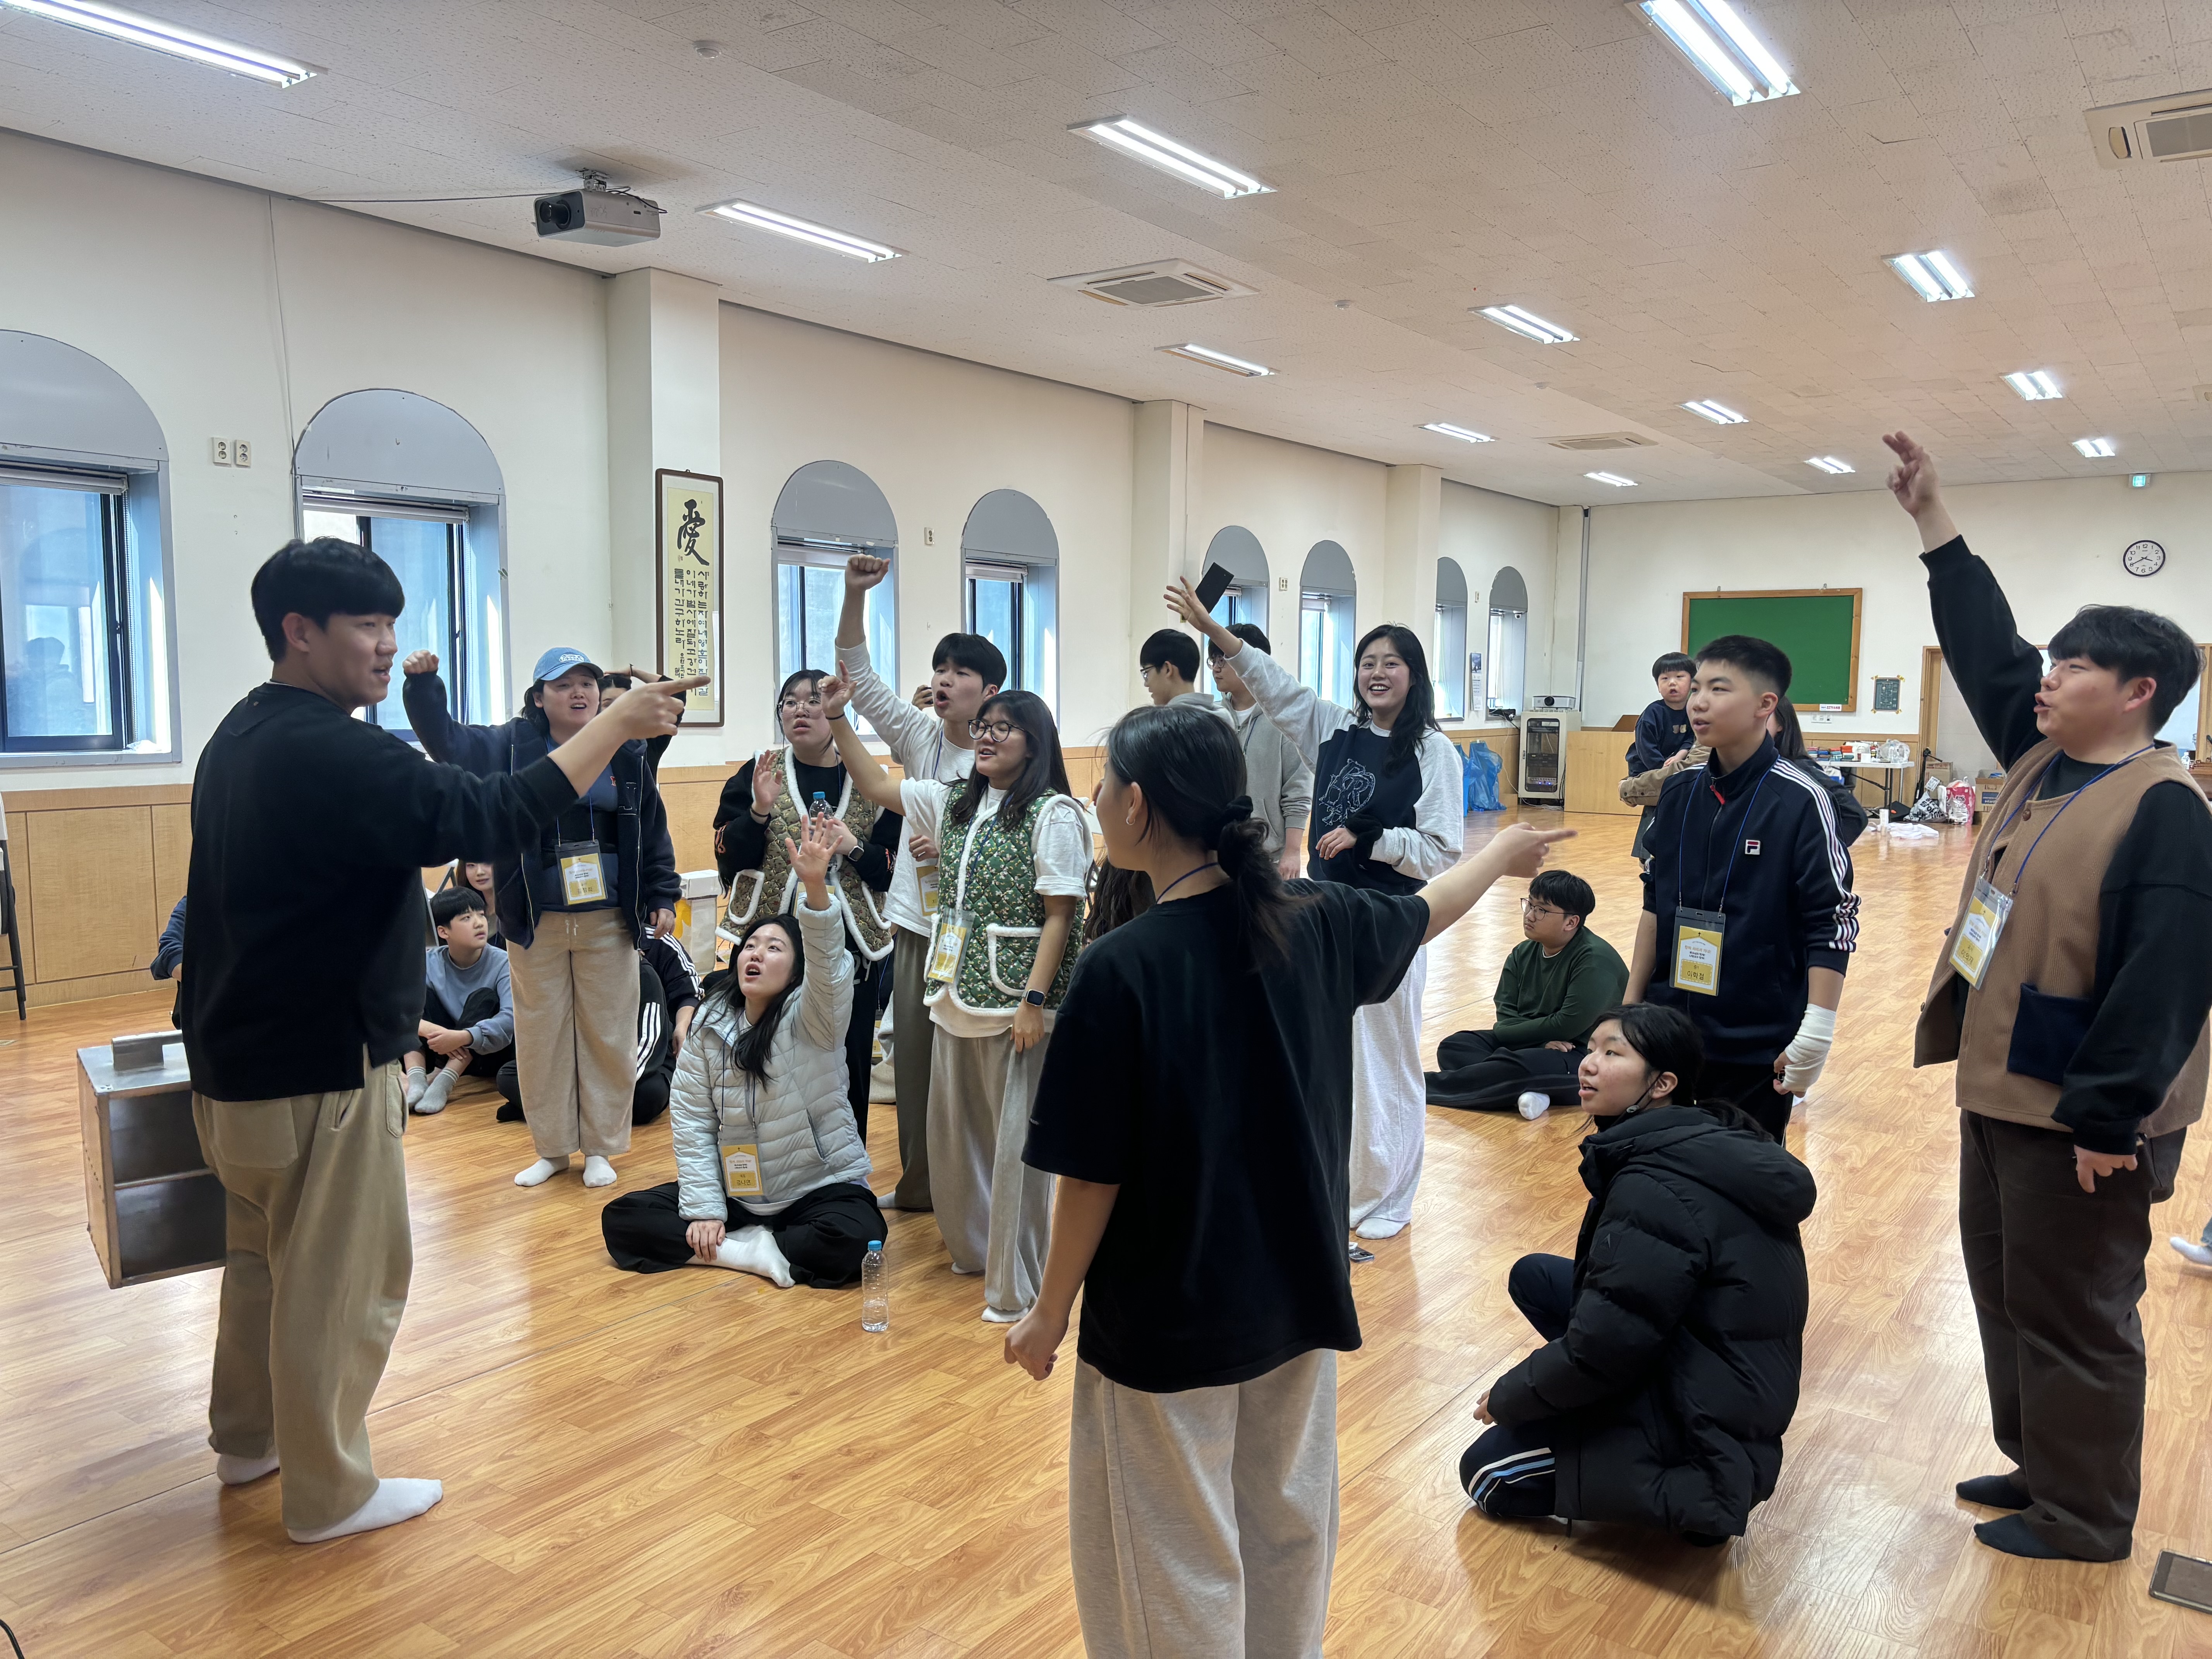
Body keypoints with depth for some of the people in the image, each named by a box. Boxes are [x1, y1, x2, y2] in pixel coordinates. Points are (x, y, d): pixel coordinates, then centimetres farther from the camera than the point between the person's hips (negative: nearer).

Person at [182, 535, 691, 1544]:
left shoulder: (244, 734, 10)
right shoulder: (328, 751, -24)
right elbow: (482, 816, -32)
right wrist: (613, 728, -27)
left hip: (237, 1057, 11)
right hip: (320, 1069, -11)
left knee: (265, 1252, 24)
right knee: (342, 1275, 3)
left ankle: (247, 1438, 41)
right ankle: (329, 1491, 18)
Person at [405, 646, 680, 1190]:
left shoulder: (627, 755, 4)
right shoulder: (511, 747, 1)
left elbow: (653, 831, 7)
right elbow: (445, 739, -6)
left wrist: (663, 897, 4)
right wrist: (424, 685, -23)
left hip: (609, 924, 0)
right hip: (537, 924, 0)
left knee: (608, 1035, 6)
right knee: (541, 1036, 8)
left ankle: (601, 1147, 20)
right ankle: (553, 1148, 23)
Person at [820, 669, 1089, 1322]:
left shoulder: (1053, 815, -9)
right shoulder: (956, 803, 12)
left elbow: (1060, 916, -12)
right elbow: (877, 786, 19)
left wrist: (1035, 1001, -18)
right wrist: (838, 719, 12)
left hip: (1016, 999, -7)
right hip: (957, 992, 7)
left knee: (1014, 1139, -2)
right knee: (953, 1130, 15)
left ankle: (1017, 1286, 10)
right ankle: (973, 1249, 34)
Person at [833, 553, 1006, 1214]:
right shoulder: (921, 734, 4)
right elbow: (859, 674, -1)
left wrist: (953, 849, -21)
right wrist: (855, 595, -12)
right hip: (915, 923, 5)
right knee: (912, 1055, 13)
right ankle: (918, 1180, 29)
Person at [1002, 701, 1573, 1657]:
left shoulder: (1120, 969, -24)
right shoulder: (1314, 921, -6)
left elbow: (1093, 1177, -19)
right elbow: (1425, 914, 14)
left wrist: (1050, 1314, -4)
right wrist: (1501, 853, 35)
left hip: (1168, 1318, -6)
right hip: (1300, 1294, 6)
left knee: (1178, 1565, 13)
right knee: (1289, 1525, 24)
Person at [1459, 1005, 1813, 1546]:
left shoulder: (1658, 1187, -26)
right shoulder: (1709, 1142, 3)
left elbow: (1600, 1351, -23)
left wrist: (1506, 1398, -6)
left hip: (1704, 1432, -9)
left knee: (1487, 1477, 2)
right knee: (1533, 1276, 11)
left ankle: (1694, 1500, 2)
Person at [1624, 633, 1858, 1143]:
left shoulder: (1800, 801, -12)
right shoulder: (1679, 793, 3)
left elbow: (1833, 925, -11)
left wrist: (1815, 1036, -14)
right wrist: (1631, 1004, 12)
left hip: (1759, 1046, -4)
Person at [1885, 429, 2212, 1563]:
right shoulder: (2042, 764, 7)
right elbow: (1985, 650, 13)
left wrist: (2108, 1119, -24)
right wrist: (1930, 516, 12)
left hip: (2077, 1116, -9)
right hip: (2000, 1090, 9)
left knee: (2072, 1316, 5)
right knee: (2005, 1292, 19)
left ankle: (2083, 1521, 21)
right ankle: (2038, 1467, 35)